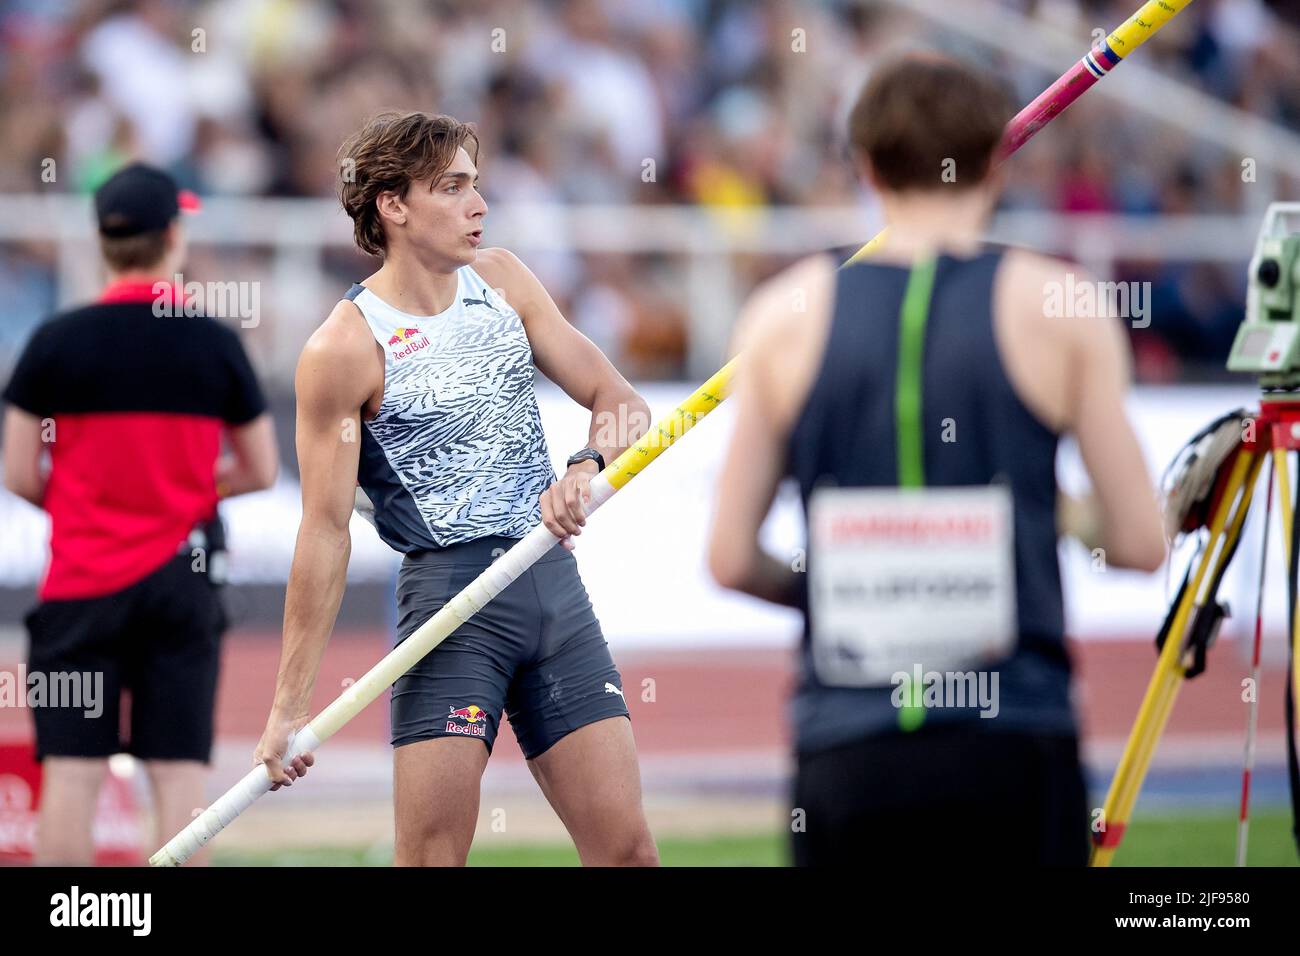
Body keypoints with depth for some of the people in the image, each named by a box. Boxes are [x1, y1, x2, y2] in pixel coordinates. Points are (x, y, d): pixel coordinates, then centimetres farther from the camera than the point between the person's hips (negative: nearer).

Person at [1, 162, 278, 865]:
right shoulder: (216, 345, -1)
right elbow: (258, 471, 7)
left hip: (80, 577, -1)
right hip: (183, 577, 1)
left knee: (70, 773, -1)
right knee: (181, 774, 2)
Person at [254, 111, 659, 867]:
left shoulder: (502, 280, 8)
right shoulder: (345, 350, -10)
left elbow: (618, 399, 9)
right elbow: (326, 532, -9)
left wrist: (588, 469, -15)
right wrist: (290, 706, -11)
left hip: (554, 581, 6)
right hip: (449, 590, -6)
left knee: (626, 847, 1)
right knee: (431, 855, -10)